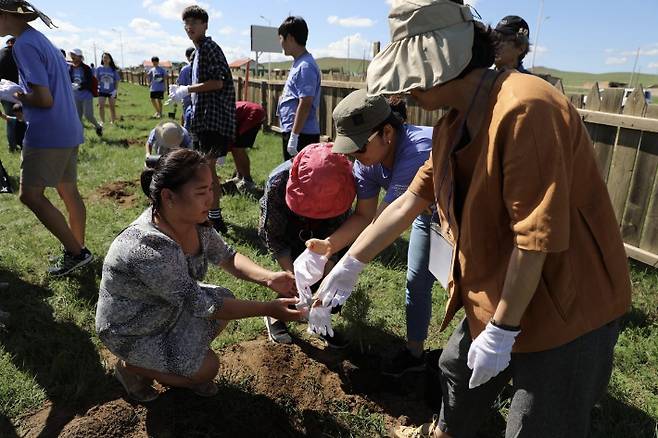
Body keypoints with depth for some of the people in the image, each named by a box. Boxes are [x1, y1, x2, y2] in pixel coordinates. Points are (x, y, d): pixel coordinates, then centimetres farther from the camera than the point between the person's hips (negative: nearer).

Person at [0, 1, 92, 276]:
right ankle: (78, 250, 21)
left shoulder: (25, 45, -13)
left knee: (30, 195, -8)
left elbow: (44, 99, -19)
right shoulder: (42, 40, 17)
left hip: (47, 134, -10)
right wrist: (24, 97, 11)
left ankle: (76, 252, -5)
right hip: (68, 131, 10)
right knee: (69, 192, 12)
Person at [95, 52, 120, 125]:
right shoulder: (99, 69, 1)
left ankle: (112, 122, 16)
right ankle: (102, 121, 5)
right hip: (102, 91, 1)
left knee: (112, 107, 5)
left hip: (111, 91, 0)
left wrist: (116, 90, -10)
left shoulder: (113, 69, -1)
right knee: (101, 106, -7)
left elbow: (117, 81, 0)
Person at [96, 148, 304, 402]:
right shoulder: (149, 249, -40)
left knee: (225, 298, -2)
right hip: (130, 332, -7)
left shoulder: (193, 221, -16)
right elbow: (201, 305, -33)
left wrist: (268, 278, -20)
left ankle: (186, 365, 15)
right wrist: (269, 309, -31)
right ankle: (131, 367, 11)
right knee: (207, 368, -10)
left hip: (169, 308, 8)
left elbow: (226, 257, -3)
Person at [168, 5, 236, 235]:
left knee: (207, 168, -10)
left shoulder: (208, 47, -10)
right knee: (206, 167, 16)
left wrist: (187, 90, -13)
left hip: (214, 118, -11)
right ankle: (212, 214, 27)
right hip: (205, 117, 11)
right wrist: (181, 91, 18)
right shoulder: (200, 49, 20)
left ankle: (215, 219, -4)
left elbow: (217, 82, -20)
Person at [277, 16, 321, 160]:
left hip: (302, 135, -10)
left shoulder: (305, 66, -16)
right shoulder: (299, 63, 15)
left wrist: (294, 136, -22)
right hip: (291, 132, 10)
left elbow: (305, 104, -21)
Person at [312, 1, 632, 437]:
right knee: (457, 369, 27)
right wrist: (350, 265, 10)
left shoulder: (524, 109, -28)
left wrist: (501, 331, -20)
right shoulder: (453, 126, 2)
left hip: (566, 307, -9)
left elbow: (537, 236, -28)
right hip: (496, 293, 9)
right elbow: (409, 201, 7)